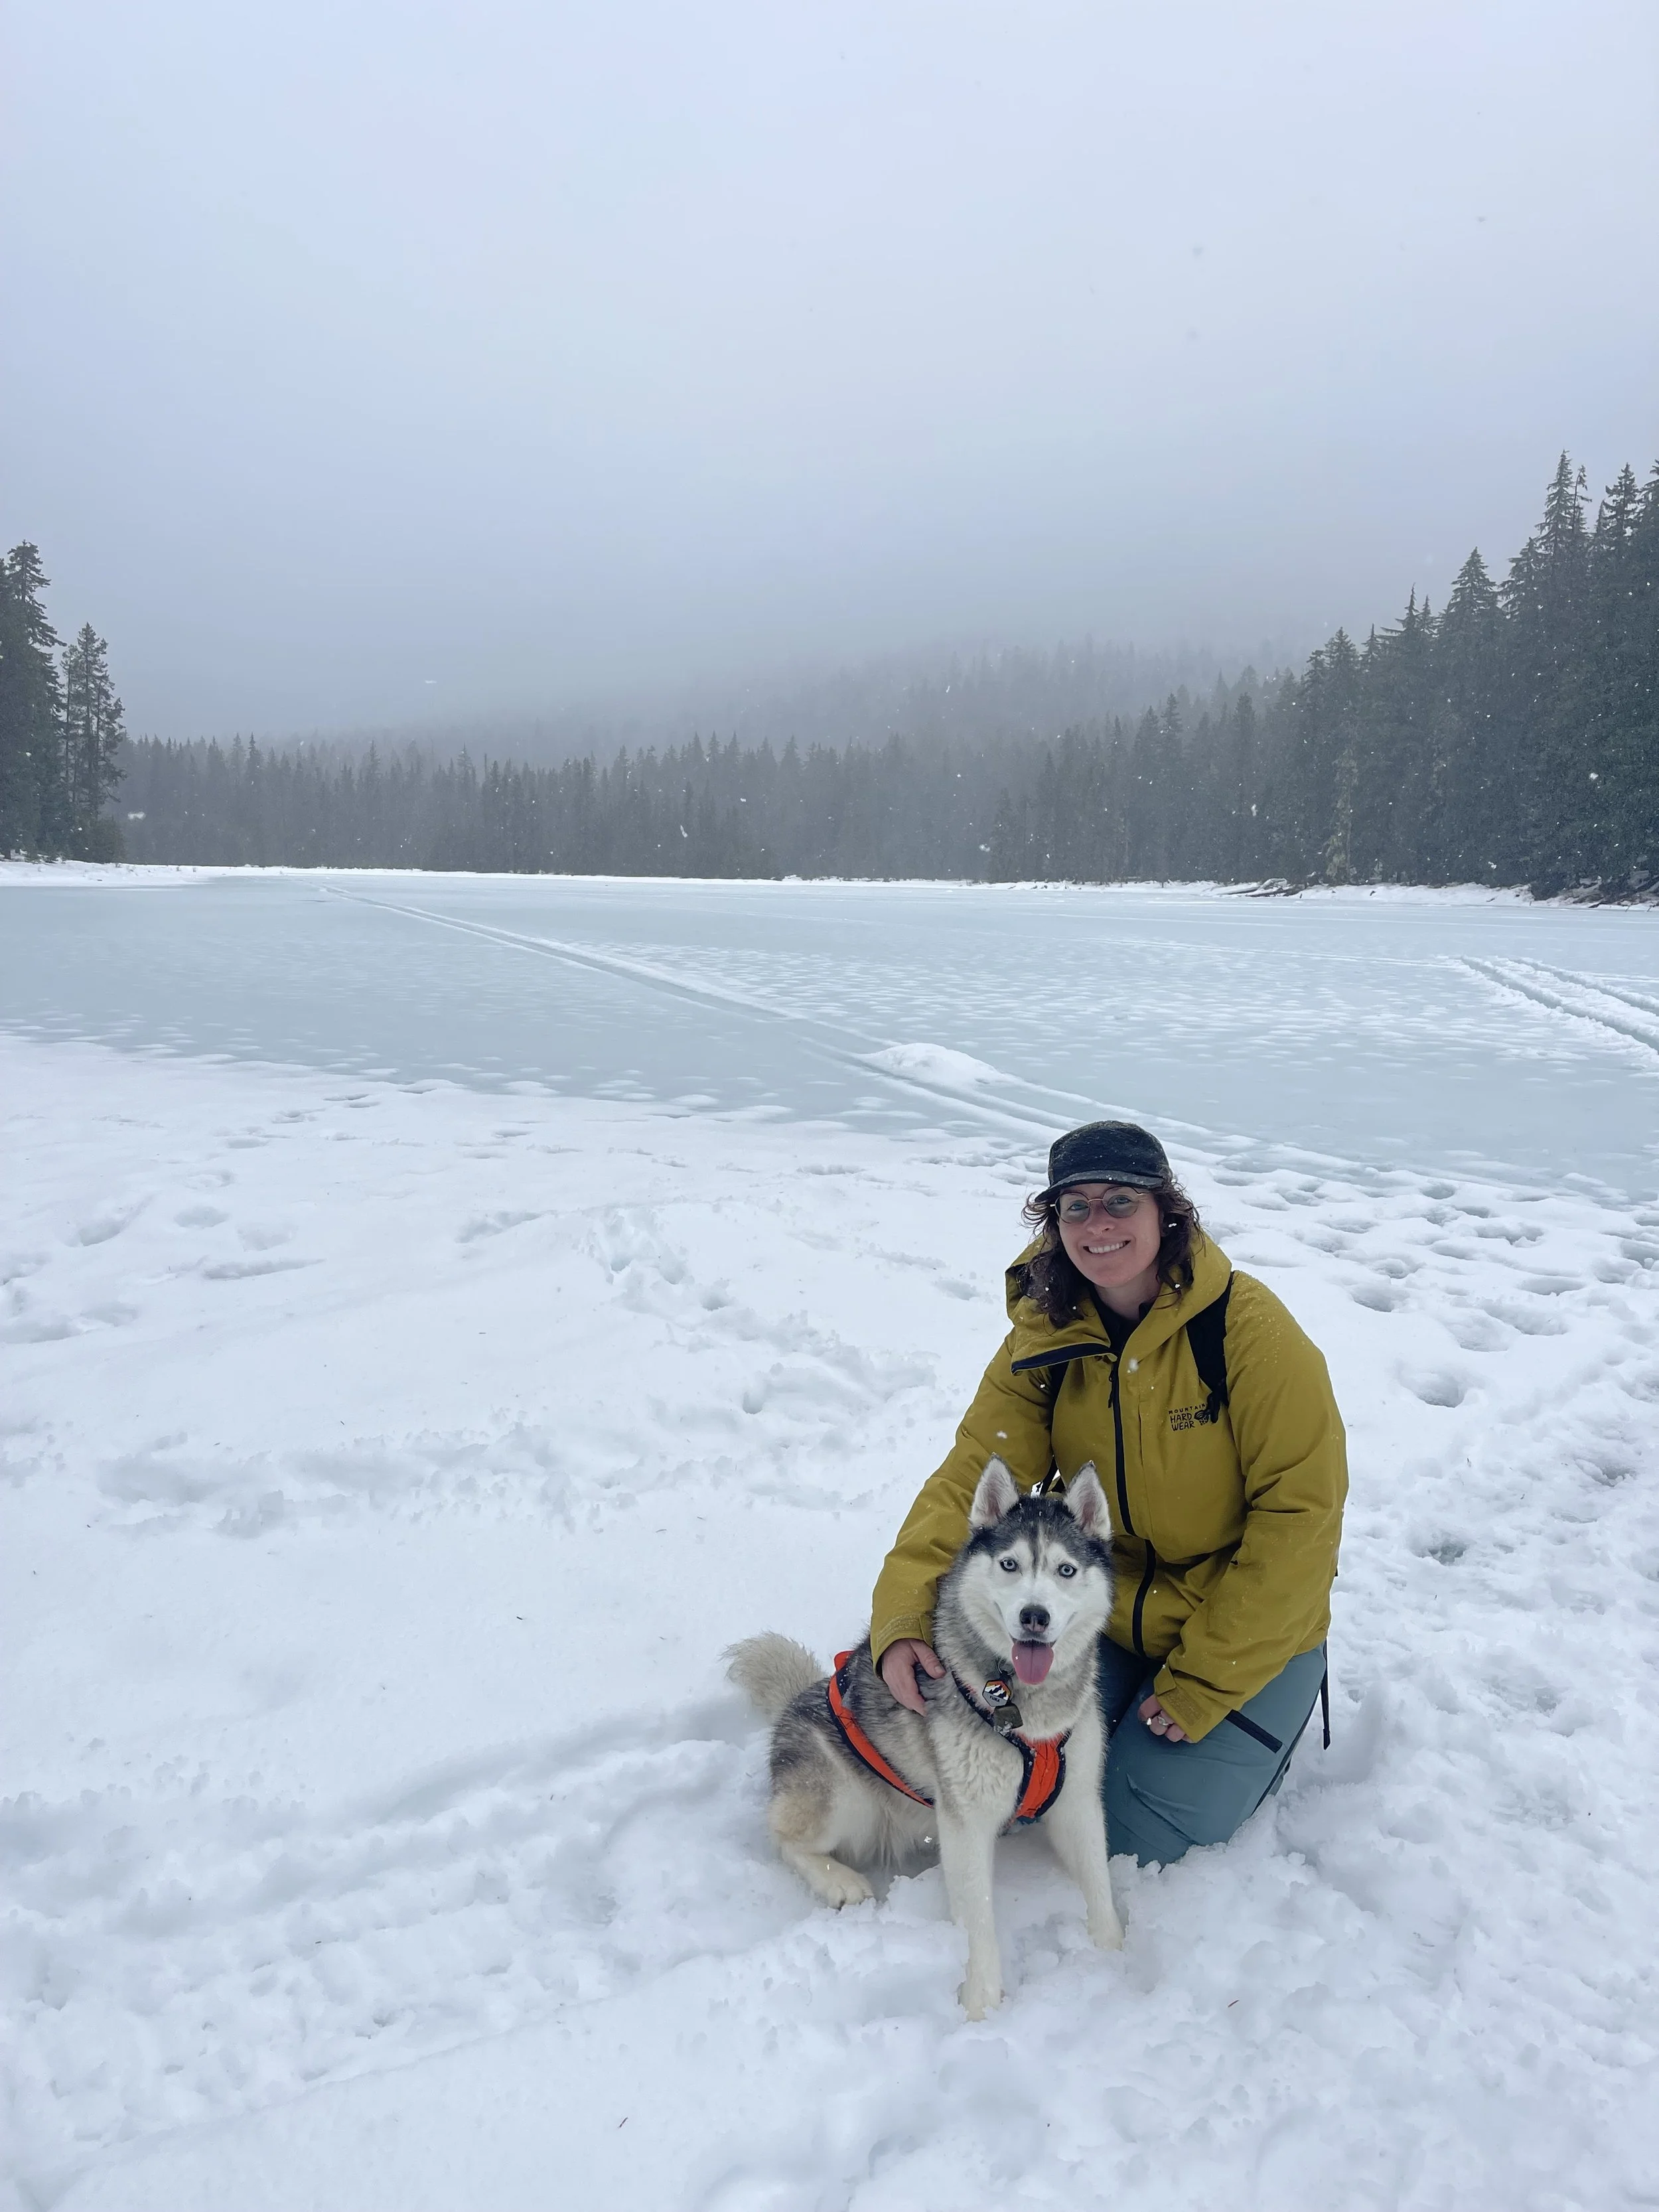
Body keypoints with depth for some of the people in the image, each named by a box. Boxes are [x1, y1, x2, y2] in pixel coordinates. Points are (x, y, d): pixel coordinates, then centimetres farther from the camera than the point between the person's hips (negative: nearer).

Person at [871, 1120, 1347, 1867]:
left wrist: (1206, 1683, -18)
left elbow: (1301, 1511, -21)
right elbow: (975, 1475, -16)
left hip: (1248, 1630, -4)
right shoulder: (1045, 1338, -10)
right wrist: (903, 1617, -33)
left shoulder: (1249, 1328, -23)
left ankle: (1257, 1736, 21)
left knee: (1140, 1834, -7)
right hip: (1106, 1613, 4)